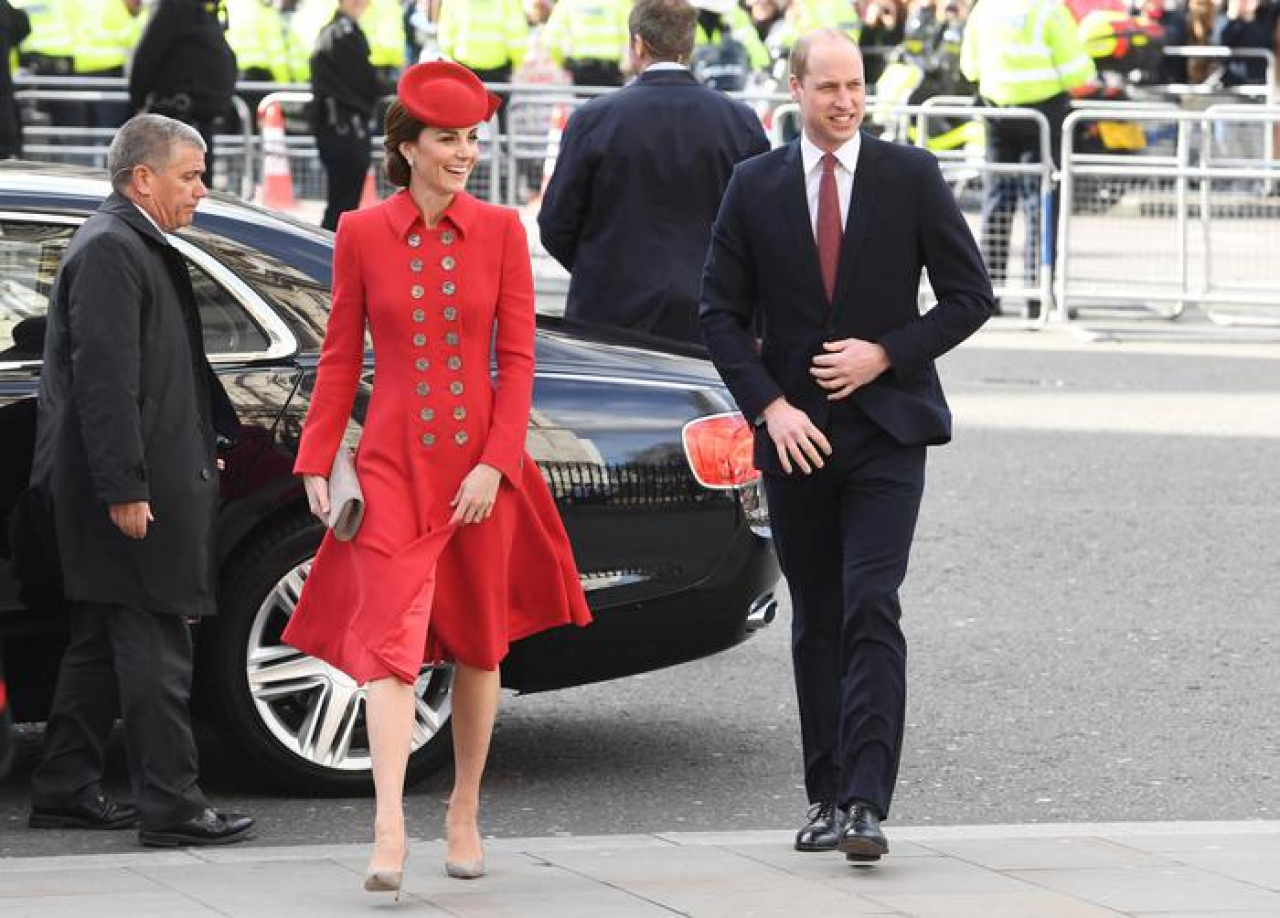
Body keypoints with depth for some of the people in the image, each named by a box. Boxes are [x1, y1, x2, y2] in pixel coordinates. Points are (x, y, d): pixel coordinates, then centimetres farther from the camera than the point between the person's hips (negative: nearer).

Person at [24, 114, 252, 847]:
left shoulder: (139, 249, 18)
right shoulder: (111, 250, -15)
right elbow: (105, 380, -21)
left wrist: (205, 444, 27)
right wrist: (125, 489, -23)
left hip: (145, 482, 11)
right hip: (134, 489, -11)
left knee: (104, 642, 14)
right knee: (154, 646, -8)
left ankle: (65, 791, 20)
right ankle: (171, 805, -7)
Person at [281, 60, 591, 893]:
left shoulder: (501, 231, 2)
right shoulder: (362, 234, 1)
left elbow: (517, 358, 0)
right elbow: (340, 357, 6)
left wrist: (495, 463, -9)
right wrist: (317, 463, 1)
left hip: (481, 465, 2)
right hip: (393, 465, -2)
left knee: (479, 641, 10)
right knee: (392, 634, -15)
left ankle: (465, 814, 25)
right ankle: (390, 829, -22)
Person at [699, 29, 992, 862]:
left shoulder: (911, 177, 1)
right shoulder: (755, 186, 5)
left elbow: (970, 294, 3)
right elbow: (722, 312, 5)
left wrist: (887, 353, -10)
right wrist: (770, 406, -8)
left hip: (886, 429, -2)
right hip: (795, 434, 3)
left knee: (872, 612, -14)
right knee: (816, 624, 8)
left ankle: (867, 805, -19)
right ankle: (828, 798, 16)